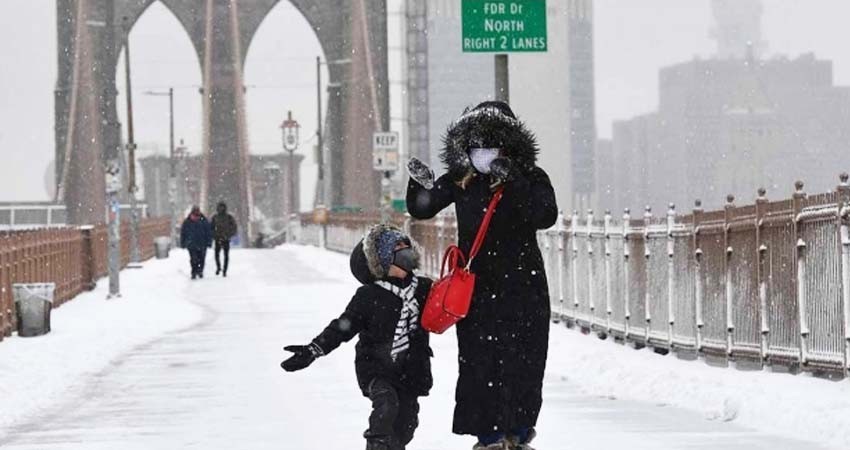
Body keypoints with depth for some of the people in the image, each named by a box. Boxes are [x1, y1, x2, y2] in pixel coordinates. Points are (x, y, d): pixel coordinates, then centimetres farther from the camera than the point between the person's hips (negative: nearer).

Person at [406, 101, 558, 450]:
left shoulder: (530, 177, -5)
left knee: (521, 360, 0)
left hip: (521, 288, -2)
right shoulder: (461, 178, 4)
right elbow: (421, 210, 11)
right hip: (476, 286, 2)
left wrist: (513, 182, -27)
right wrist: (421, 183, -10)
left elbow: (546, 217, -21)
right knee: (478, 361, -3)